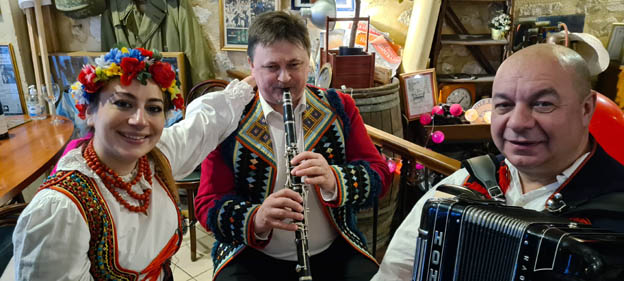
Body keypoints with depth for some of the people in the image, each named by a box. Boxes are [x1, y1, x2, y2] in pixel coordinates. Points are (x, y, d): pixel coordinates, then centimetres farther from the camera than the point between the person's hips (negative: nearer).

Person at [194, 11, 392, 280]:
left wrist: (335, 180, -22)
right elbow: (208, 204, -4)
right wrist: (256, 220, -26)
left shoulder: (339, 107, 3)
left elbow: (379, 172, 0)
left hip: (334, 252, 2)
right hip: (252, 256, -1)